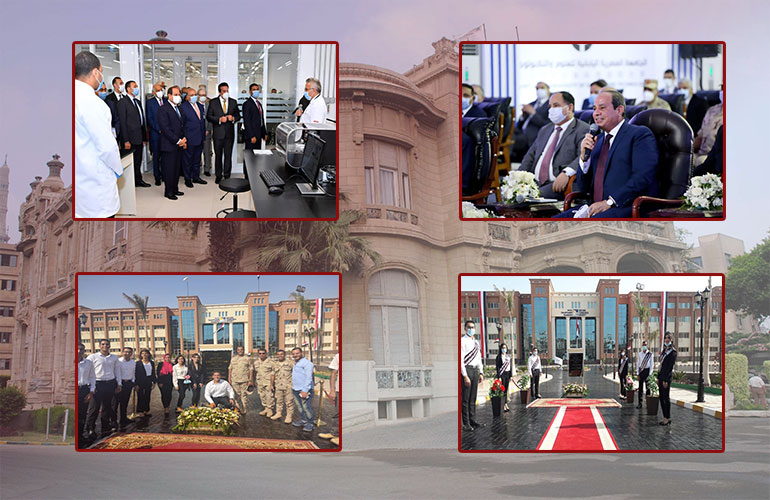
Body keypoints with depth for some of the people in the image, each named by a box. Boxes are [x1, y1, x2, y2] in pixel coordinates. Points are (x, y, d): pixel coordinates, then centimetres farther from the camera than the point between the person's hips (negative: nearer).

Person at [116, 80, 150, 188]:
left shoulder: (138, 102, 16)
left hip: (139, 138, 7)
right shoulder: (122, 102, -10)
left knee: (138, 161, 14)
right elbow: (122, 122, -14)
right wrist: (126, 141, -18)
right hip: (130, 139, -7)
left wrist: (144, 137, 13)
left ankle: (138, 180, 24)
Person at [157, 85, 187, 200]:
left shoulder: (178, 109, 16)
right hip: (169, 145, -8)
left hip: (179, 145, 8)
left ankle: (175, 189, 20)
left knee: (177, 168, 11)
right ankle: (168, 192, 6)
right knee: (169, 169, -2)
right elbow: (165, 128, -17)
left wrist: (183, 140, 7)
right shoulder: (163, 109, -11)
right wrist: (177, 141, -17)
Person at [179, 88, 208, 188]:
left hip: (200, 138, 7)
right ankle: (187, 179, 11)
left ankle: (196, 177, 26)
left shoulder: (200, 106, 13)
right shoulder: (183, 107, -9)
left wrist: (204, 134, 13)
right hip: (190, 139, -7)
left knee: (197, 159, 15)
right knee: (188, 159, 3)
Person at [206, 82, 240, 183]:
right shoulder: (213, 102, 1)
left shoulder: (233, 102, 8)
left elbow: (238, 116, 12)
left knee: (228, 155, 3)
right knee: (218, 155, 6)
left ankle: (227, 175, 10)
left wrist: (233, 118, -11)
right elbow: (208, 117, -2)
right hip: (218, 133, -1)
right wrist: (219, 119, -16)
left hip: (229, 133, 1)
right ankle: (218, 175, 16)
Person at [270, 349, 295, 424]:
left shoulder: (290, 363, -3)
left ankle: (289, 416, 3)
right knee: (279, 401, 12)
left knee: (289, 401, -2)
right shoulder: (275, 364, 12)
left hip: (288, 386, -5)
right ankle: (278, 413, 24)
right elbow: (272, 375, 19)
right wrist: (271, 384, 17)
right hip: (278, 386, 5)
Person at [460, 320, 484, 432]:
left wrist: (480, 373, 14)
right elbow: (461, 359, -13)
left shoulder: (476, 342, 17)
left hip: (475, 370, 7)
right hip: (466, 369, -7)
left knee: (473, 397, 12)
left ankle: (472, 420, 19)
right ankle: (466, 423, -3)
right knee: (465, 397, -5)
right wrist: (465, 375, -18)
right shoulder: (462, 341, -7)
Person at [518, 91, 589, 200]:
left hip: (557, 185, -6)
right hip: (535, 183, 6)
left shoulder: (582, 130, 1)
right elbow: (531, 155, 24)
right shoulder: (545, 130, 27)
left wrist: (566, 173, -31)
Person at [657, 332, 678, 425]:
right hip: (661, 376, 8)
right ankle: (665, 417, 13)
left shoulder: (672, 351, -9)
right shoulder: (664, 350, 16)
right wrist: (658, 378, 14)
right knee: (661, 398, 9)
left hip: (667, 376, -8)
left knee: (666, 398, -6)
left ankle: (667, 418, -1)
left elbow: (670, 366, -14)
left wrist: (665, 380, -19)